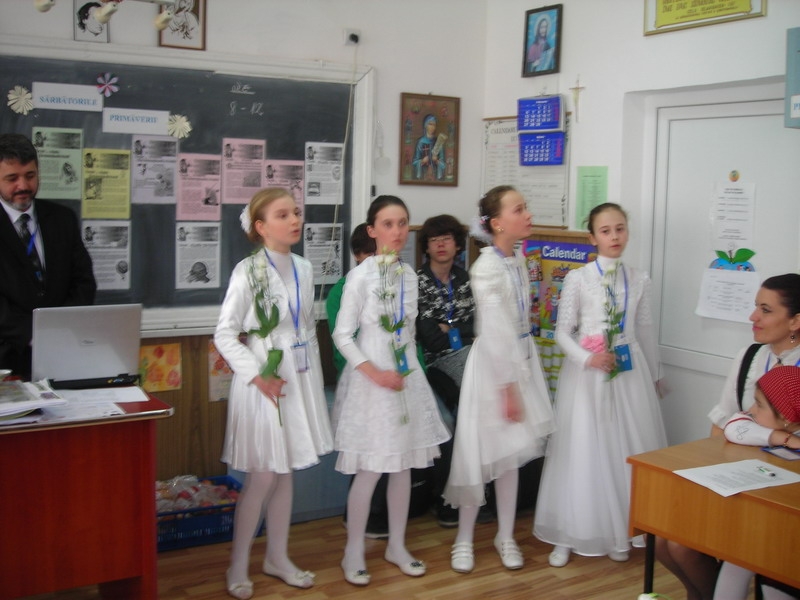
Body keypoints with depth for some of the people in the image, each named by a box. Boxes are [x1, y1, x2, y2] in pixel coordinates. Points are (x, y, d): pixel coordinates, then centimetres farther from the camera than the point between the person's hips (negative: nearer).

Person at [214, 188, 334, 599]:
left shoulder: (304, 268, 6)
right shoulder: (249, 271, -12)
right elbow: (224, 334, -12)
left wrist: (316, 379, 11)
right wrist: (257, 376, -18)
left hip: (299, 380, 6)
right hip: (263, 383, -6)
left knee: (285, 474, 14)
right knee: (261, 478, 0)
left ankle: (277, 558, 29)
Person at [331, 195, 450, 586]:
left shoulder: (409, 275, 7)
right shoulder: (360, 276, -10)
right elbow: (342, 335, -11)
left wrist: (408, 370, 10)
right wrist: (375, 373, -17)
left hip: (407, 377, 6)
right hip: (370, 379, -5)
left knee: (403, 466, 11)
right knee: (368, 471, -2)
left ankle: (397, 546, 26)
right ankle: (354, 552, 15)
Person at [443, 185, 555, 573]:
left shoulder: (519, 259, 6)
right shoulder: (487, 267, -19)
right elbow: (495, 333, -20)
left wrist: (521, 378, 12)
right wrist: (508, 388, -18)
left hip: (522, 359, 7)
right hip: (493, 364, -7)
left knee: (511, 451, 13)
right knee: (483, 451, 2)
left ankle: (505, 535, 26)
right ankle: (464, 538, 19)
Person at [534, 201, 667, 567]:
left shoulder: (639, 280, 5)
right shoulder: (578, 278, -4)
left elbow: (645, 330, 14)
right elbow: (562, 332, -4)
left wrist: (653, 375, 20)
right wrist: (587, 359, -19)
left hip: (629, 373, 3)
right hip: (586, 373, -3)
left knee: (628, 451, 6)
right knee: (581, 451, 1)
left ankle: (620, 534, 21)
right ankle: (567, 536, 11)